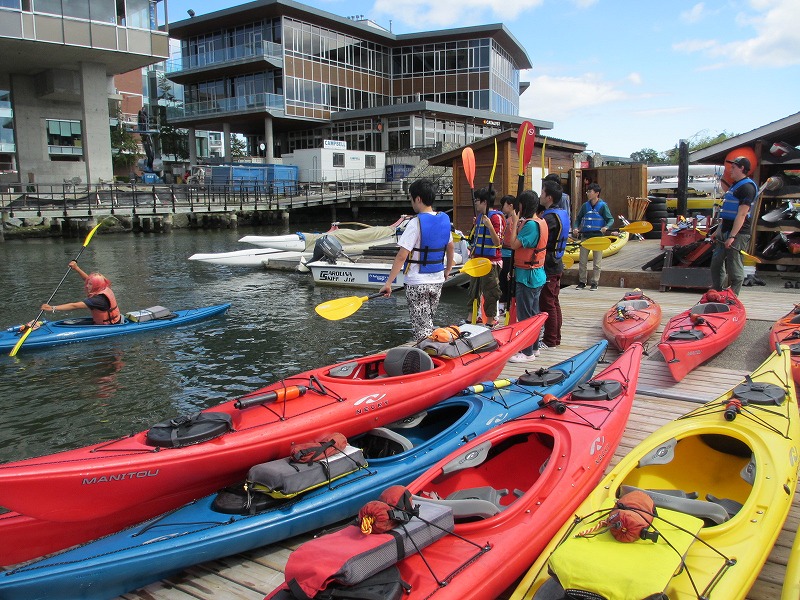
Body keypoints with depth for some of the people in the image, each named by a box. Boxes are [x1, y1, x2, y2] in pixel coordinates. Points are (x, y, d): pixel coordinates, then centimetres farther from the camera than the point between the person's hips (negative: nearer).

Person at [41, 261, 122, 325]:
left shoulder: (99, 299, -26)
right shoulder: (104, 289, 0)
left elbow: (75, 306, -30)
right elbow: (88, 279, 19)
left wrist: (53, 308, -30)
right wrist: (76, 268, 14)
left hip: (109, 328, -10)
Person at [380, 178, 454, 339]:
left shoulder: (415, 223, -18)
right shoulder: (444, 219, 2)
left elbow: (402, 256, -20)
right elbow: (450, 247, 16)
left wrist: (388, 283, -17)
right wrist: (448, 270, 31)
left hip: (417, 284, -7)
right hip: (437, 282, 7)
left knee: (422, 328, 1)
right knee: (429, 323, 20)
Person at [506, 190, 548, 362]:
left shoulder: (530, 224, -21)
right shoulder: (540, 222, 11)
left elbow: (514, 245, -19)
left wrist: (515, 223, -13)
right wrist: (517, 225, 6)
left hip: (527, 276, -10)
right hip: (537, 274, 10)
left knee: (525, 315, -2)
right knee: (534, 312, 18)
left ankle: (527, 352, 5)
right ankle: (534, 347, 29)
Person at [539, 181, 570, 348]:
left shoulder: (550, 217, -20)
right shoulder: (561, 213, 11)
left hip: (548, 267, -10)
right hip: (556, 265, 10)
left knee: (547, 304, -2)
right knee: (554, 302, 16)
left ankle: (550, 341, 6)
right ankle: (555, 338, 26)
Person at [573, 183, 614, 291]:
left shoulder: (603, 206, -6)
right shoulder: (585, 206, 6)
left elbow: (611, 219, -5)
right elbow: (578, 218, 15)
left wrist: (606, 227, -24)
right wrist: (576, 228, -2)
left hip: (598, 237, -4)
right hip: (585, 236, 4)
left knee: (597, 262, 3)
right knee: (582, 261, 7)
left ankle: (595, 283, 11)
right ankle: (582, 282, 17)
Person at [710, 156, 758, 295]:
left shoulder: (747, 187, -13)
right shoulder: (735, 185, 18)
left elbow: (742, 214, -20)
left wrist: (732, 236, -24)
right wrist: (718, 231, 21)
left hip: (738, 234, -10)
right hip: (726, 231, 10)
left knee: (735, 269, -5)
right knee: (716, 264, 15)